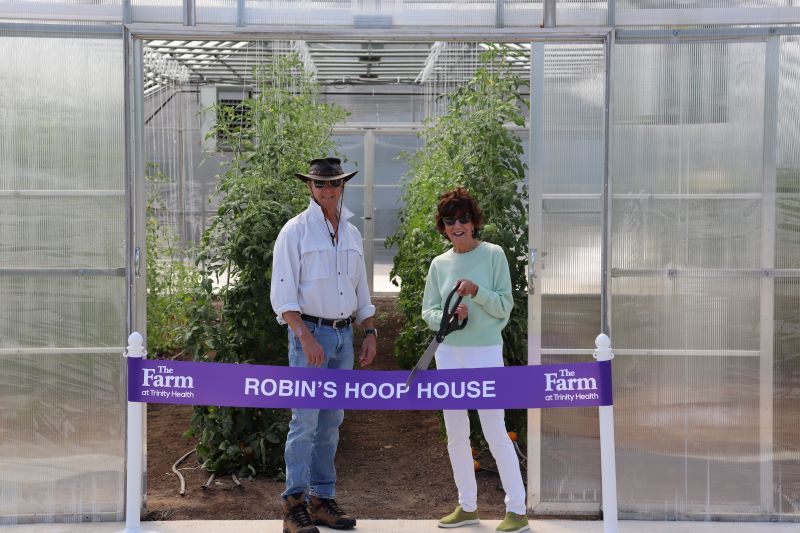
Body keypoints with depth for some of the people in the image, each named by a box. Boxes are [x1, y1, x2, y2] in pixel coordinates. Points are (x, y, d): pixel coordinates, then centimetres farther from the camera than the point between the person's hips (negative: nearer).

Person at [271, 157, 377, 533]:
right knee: (305, 420, -10)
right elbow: (282, 293, -10)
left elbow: (361, 290, 22)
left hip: (344, 334, 6)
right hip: (309, 332, -6)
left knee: (331, 421, 8)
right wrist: (306, 337, -19)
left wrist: (370, 332, 12)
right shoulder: (295, 231, -4)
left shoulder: (351, 233, 14)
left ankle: (322, 500, 15)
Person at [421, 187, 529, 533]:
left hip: (485, 352, -5)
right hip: (449, 354, 5)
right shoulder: (439, 264, 8)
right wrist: (448, 317, -13)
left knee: (495, 432, -6)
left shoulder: (493, 255, -3)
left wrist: (477, 292, -21)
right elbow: (428, 312, 8)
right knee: (456, 435, 10)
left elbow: (505, 307, -5)